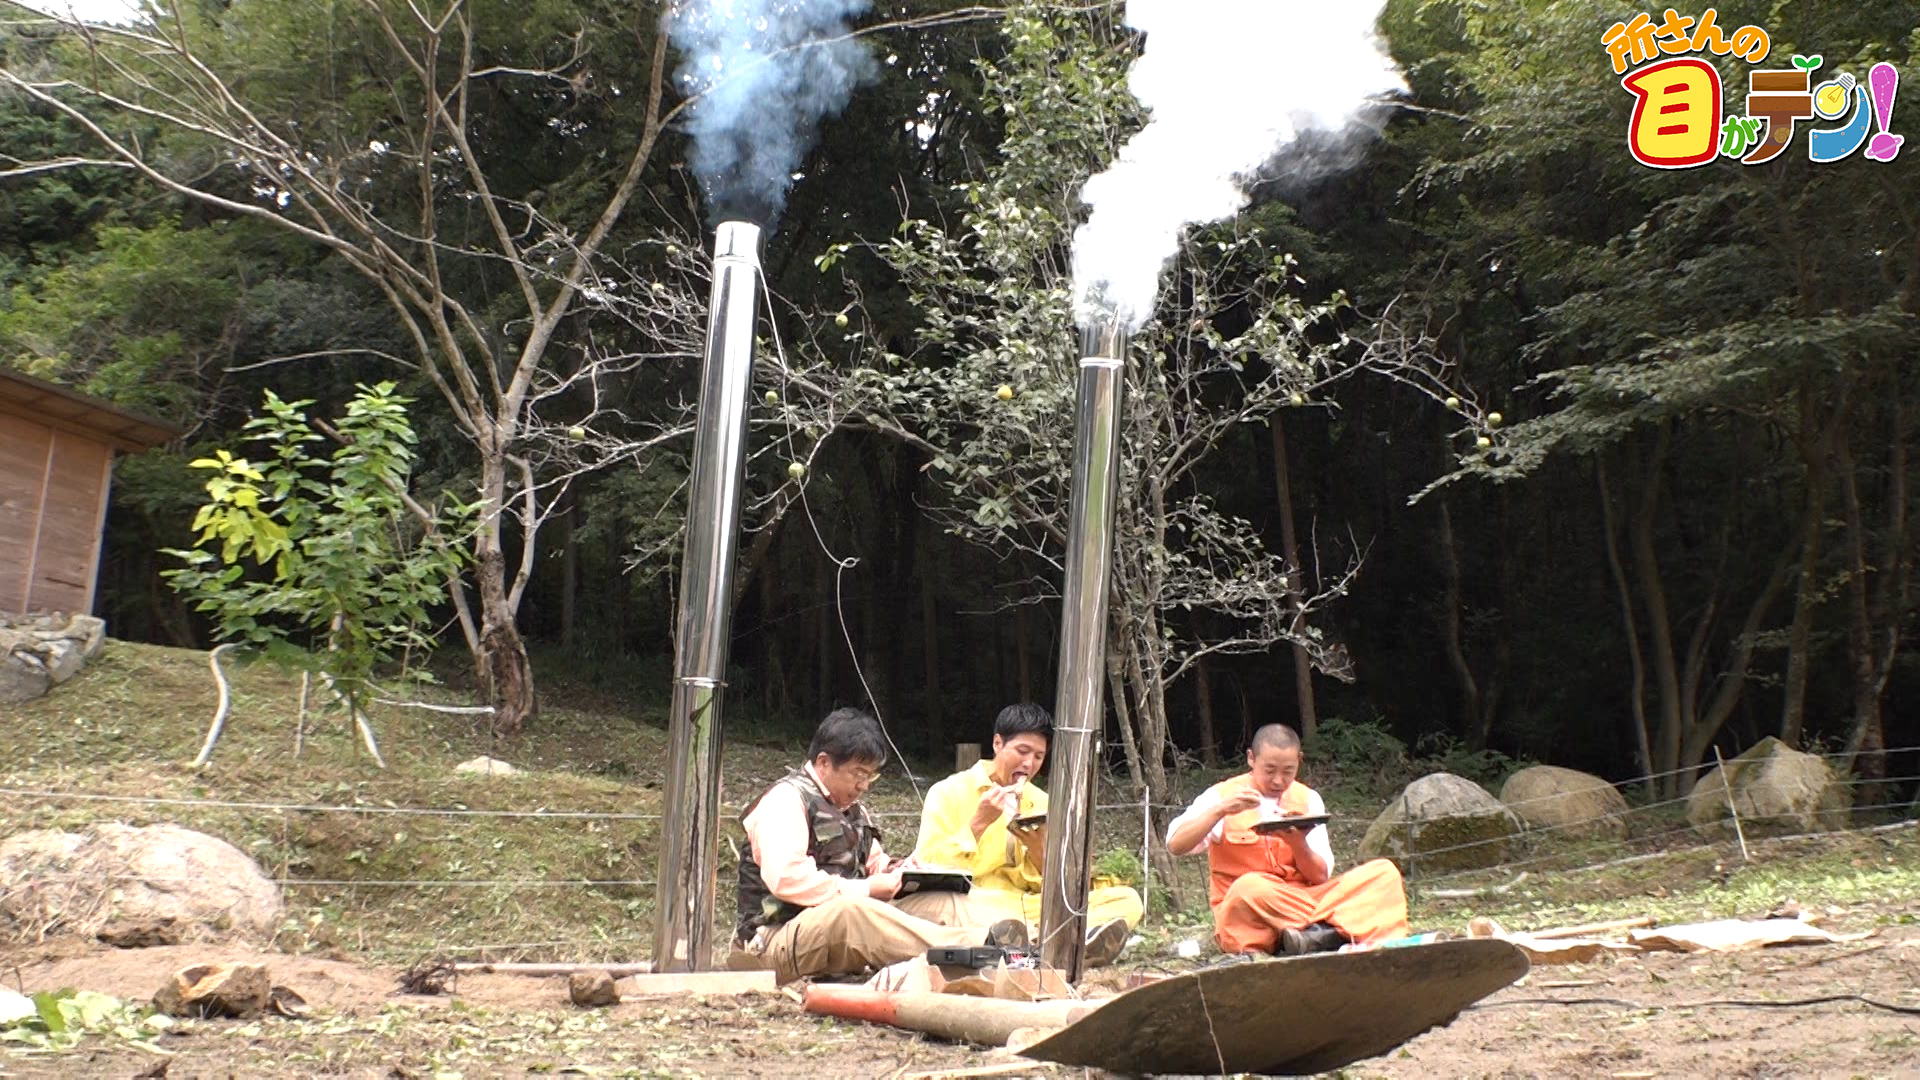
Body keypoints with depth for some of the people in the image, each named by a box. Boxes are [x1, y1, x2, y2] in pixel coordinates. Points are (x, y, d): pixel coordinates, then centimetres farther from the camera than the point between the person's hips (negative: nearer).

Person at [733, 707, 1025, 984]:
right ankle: (976, 946, -49)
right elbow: (785, 878, -22)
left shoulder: (851, 810, 22)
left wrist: (894, 872, 7)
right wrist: (865, 890, -17)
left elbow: (874, 861, 33)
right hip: (775, 941, -9)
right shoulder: (785, 801, -8)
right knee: (851, 912, -39)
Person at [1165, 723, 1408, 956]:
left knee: (1384, 872, -14)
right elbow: (1176, 845, -12)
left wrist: (1298, 844, -16)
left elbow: (1321, 877, 4)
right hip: (1243, 913, -4)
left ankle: (1315, 936, -38)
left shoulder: (1307, 799, 10)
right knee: (1250, 886, -40)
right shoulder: (1223, 795, 1)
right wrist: (1220, 810, -22)